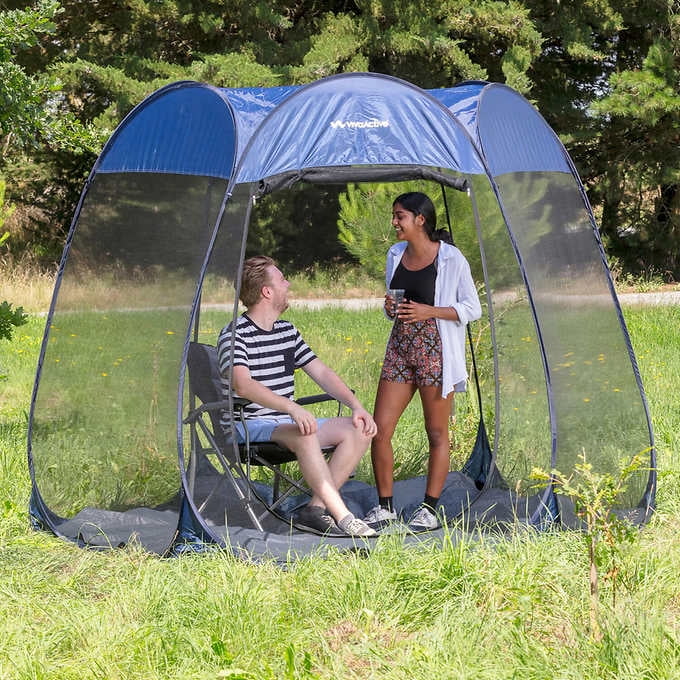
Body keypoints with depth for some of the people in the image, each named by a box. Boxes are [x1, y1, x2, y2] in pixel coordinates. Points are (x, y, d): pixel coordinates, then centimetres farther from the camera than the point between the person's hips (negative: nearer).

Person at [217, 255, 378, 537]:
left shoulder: (287, 331, 16)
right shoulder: (234, 334, -10)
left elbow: (321, 373, 16)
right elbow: (242, 385, -26)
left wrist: (356, 405, 0)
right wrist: (293, 409, -38)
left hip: (288, 422, 8)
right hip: (251, 426, -8)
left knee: (358, 430, -8)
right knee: (304, 436, -37)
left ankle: (316, 508, -16)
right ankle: (342, 516, -34)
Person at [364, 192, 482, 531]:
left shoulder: (451, 258, -8)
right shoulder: (395, 255, 10)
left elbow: (472, 309, -5)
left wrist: (429, 311, -17)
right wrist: (390, 308, -3)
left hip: (435, 351, -6)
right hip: (400, 349, 6)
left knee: (437, 434, 3)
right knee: (379, 428, 1)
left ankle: (429, 509, 14)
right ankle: (385, 506, 13)